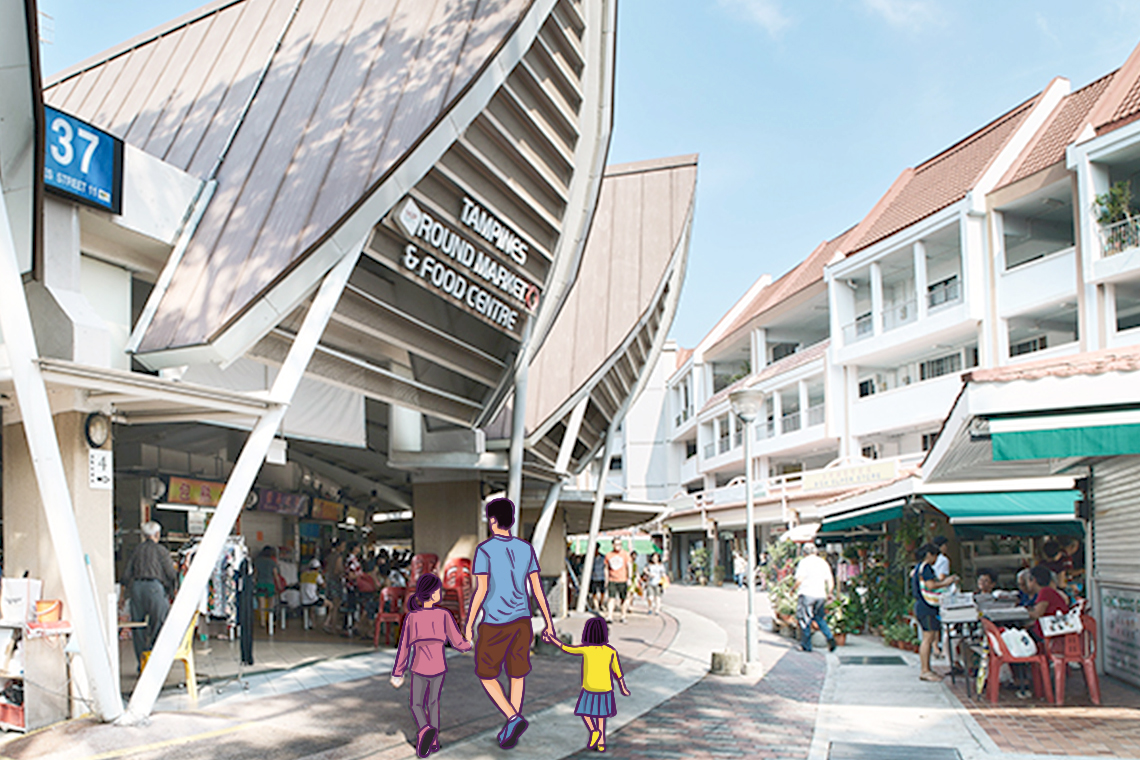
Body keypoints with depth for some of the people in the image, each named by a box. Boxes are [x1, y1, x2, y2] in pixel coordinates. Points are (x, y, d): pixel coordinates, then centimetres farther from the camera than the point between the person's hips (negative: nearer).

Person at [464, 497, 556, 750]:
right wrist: (549, 622, 8)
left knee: (486, 674, 11)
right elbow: (537, 587, 3)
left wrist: (468, 623, -6)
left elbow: (481, 590, -16)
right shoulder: (526, 549, 2)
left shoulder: (484, 550, -13)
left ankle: (513, 718, -6)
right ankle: (510, 732, 18)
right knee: (517, 674, 14)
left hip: (494, 624, -5)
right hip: (522, 620, 5)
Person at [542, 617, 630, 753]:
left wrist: (552, 639, 10)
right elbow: (617, 671, 0)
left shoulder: (585, 649, -13)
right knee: (600, 716, 16)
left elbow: (566, 648, -2)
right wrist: (623, 688, 13)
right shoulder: (611, 651, -7)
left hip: (589, 689, -2)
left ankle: (593, 731, -8)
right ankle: (601, 742, 11)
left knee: (584, 712, 15)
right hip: (605, 689, 2)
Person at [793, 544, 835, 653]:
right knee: (820, 618, 17)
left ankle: (806, 645, 7)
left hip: (807, 594, -5)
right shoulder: (824, 563, 12)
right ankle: (830, 637, -3)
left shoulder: (804, 562, -4)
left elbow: (800, 580, -11)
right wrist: (829, 593, 20)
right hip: (821, 595, 5)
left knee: (804, 620, 4)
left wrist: (793, 589, 4)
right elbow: (830, 581, 9)